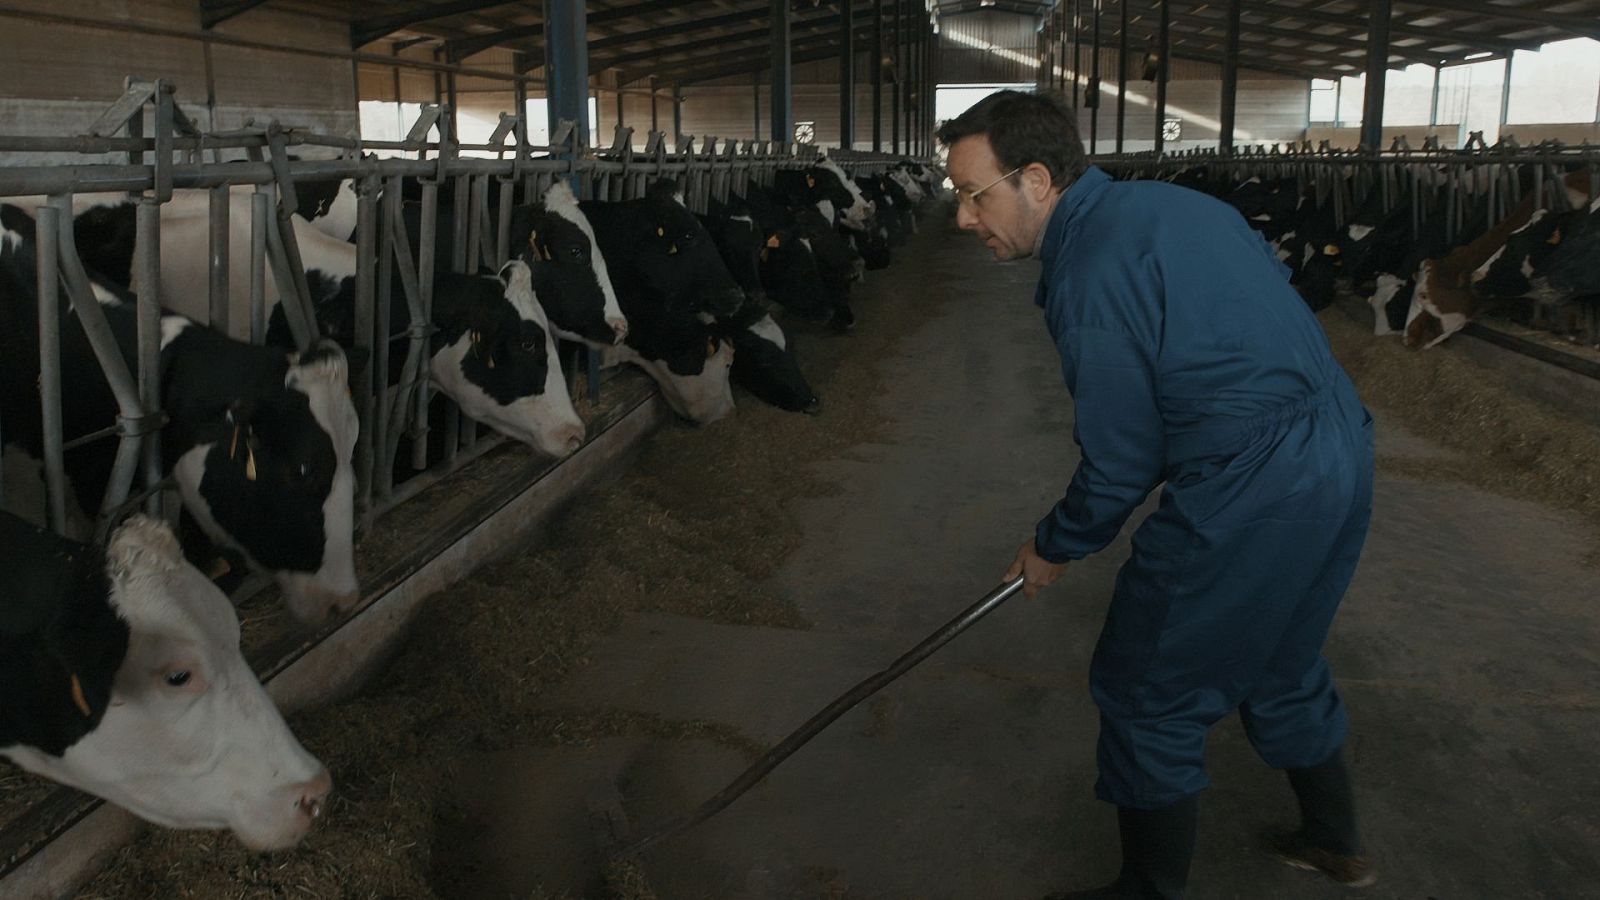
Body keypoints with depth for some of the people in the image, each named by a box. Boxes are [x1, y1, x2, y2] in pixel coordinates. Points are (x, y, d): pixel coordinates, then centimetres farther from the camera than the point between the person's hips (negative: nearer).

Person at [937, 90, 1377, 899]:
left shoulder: (1087, 272, -18)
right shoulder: (1167, 199, 10)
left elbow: (1120, 462, -15)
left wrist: (1053, 550, 3)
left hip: (1251, 492, -10)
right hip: (1343, 454, 10)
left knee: (1146, 695, 7)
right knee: (1281, 664, 29)